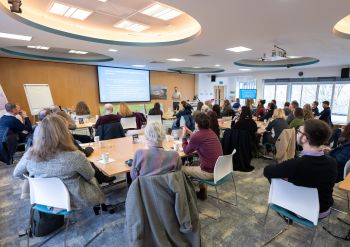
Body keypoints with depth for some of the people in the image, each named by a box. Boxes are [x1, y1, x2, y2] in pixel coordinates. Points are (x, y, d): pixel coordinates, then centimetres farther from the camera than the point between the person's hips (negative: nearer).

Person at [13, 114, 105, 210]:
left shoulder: (30, 154, -20)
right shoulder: (74, 156, -34)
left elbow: (16, 174, 2)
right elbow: (90, 176, -14)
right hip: (72, 201, -4)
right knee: (93, 179, 27)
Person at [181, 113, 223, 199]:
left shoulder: (197, 136, -19)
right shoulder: (211, 132, 5)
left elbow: (186, 151, -2)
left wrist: (184, 135, 8)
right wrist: (190, 133, 21)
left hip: (210, 173, -8)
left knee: (182, 169, 9)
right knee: (195, 163, 30)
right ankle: (202, 192, 35)